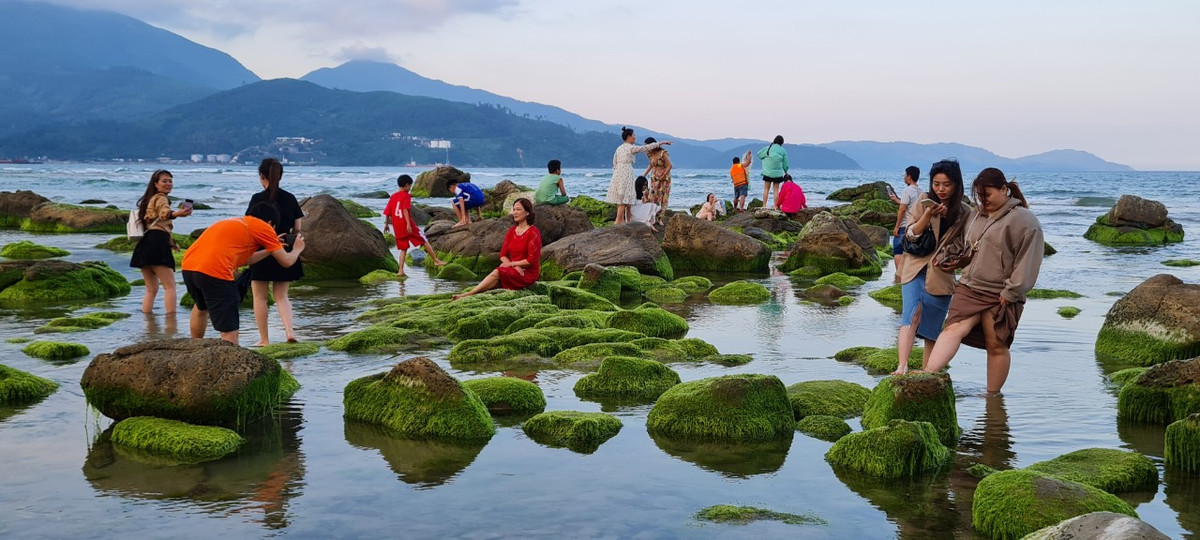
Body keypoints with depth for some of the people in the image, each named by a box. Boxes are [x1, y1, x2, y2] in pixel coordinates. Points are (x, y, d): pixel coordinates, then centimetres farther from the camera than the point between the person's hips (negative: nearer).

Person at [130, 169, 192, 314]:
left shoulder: (148, 199, 29)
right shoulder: (160, 198, 0)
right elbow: (164, 212, -24)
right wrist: (177, 213, -48)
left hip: (144, 244, 9)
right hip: (157, 242, -9)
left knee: (151, 289, 13)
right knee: (170, 286, -11)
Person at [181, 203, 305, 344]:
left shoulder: (234, 222, 30)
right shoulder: (263, 227, 9)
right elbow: (286, 261, 13)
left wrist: (269, 250, 46)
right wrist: (297, 249, 34)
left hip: (187, 267, 8)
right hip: (214, 273, -8)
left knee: (201, 307, 37)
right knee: (230, 332, -4)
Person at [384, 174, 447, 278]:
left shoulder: (393, 196, 14)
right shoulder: (406, 195, -6)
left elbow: (386, 212, 13)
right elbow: (405, 209, -19)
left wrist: (386, 224, 21)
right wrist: (408, 224, -24)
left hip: (398, 228, 6)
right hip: (408, 226, -6)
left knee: (403, 249, 13)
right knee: (424, 241, 6)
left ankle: (401, 271, 3)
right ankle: (436, 260, 9)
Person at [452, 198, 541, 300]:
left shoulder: (533, 232, -9)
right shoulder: (511, 231, 12)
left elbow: (531, 260, -15)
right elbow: (503, 255, 7)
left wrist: (512, 263, -8)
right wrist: (515, 267, -12)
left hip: (528, 273, -6)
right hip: (513, 270, 6)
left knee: (497, 273, -29)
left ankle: (468, 294, -34)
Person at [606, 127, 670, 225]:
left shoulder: (619, 148, 13)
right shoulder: (631, 148, -7)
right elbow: (646, 147, -5)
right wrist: (662, 143, 2)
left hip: (617, 173, 8)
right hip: (626, 173, -8)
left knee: (620, 198, 9)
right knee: (624, 198, -6)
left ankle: (622, 220, 13)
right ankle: (618, 220, -11)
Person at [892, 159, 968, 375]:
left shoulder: (964, 213, 5)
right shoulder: (923, 201, 2)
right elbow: (910, 234, -4)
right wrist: (928, 216, -19)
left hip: (942, 274, 2)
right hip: (916, 268, -2)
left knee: (932, 330, 6)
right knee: (913, 315, -23)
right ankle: (902, 367, -33)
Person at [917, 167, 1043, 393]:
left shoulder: (1024, 220, -7)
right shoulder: (976, 215, 15)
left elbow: (1026, 262, -11)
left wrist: (1009, 293, -13)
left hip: (1000, 296, -5)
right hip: (969, 288, 5)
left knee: (996, 345, 5)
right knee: (954, 328, -16)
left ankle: (993, 397, 17)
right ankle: (927, 374, -31)